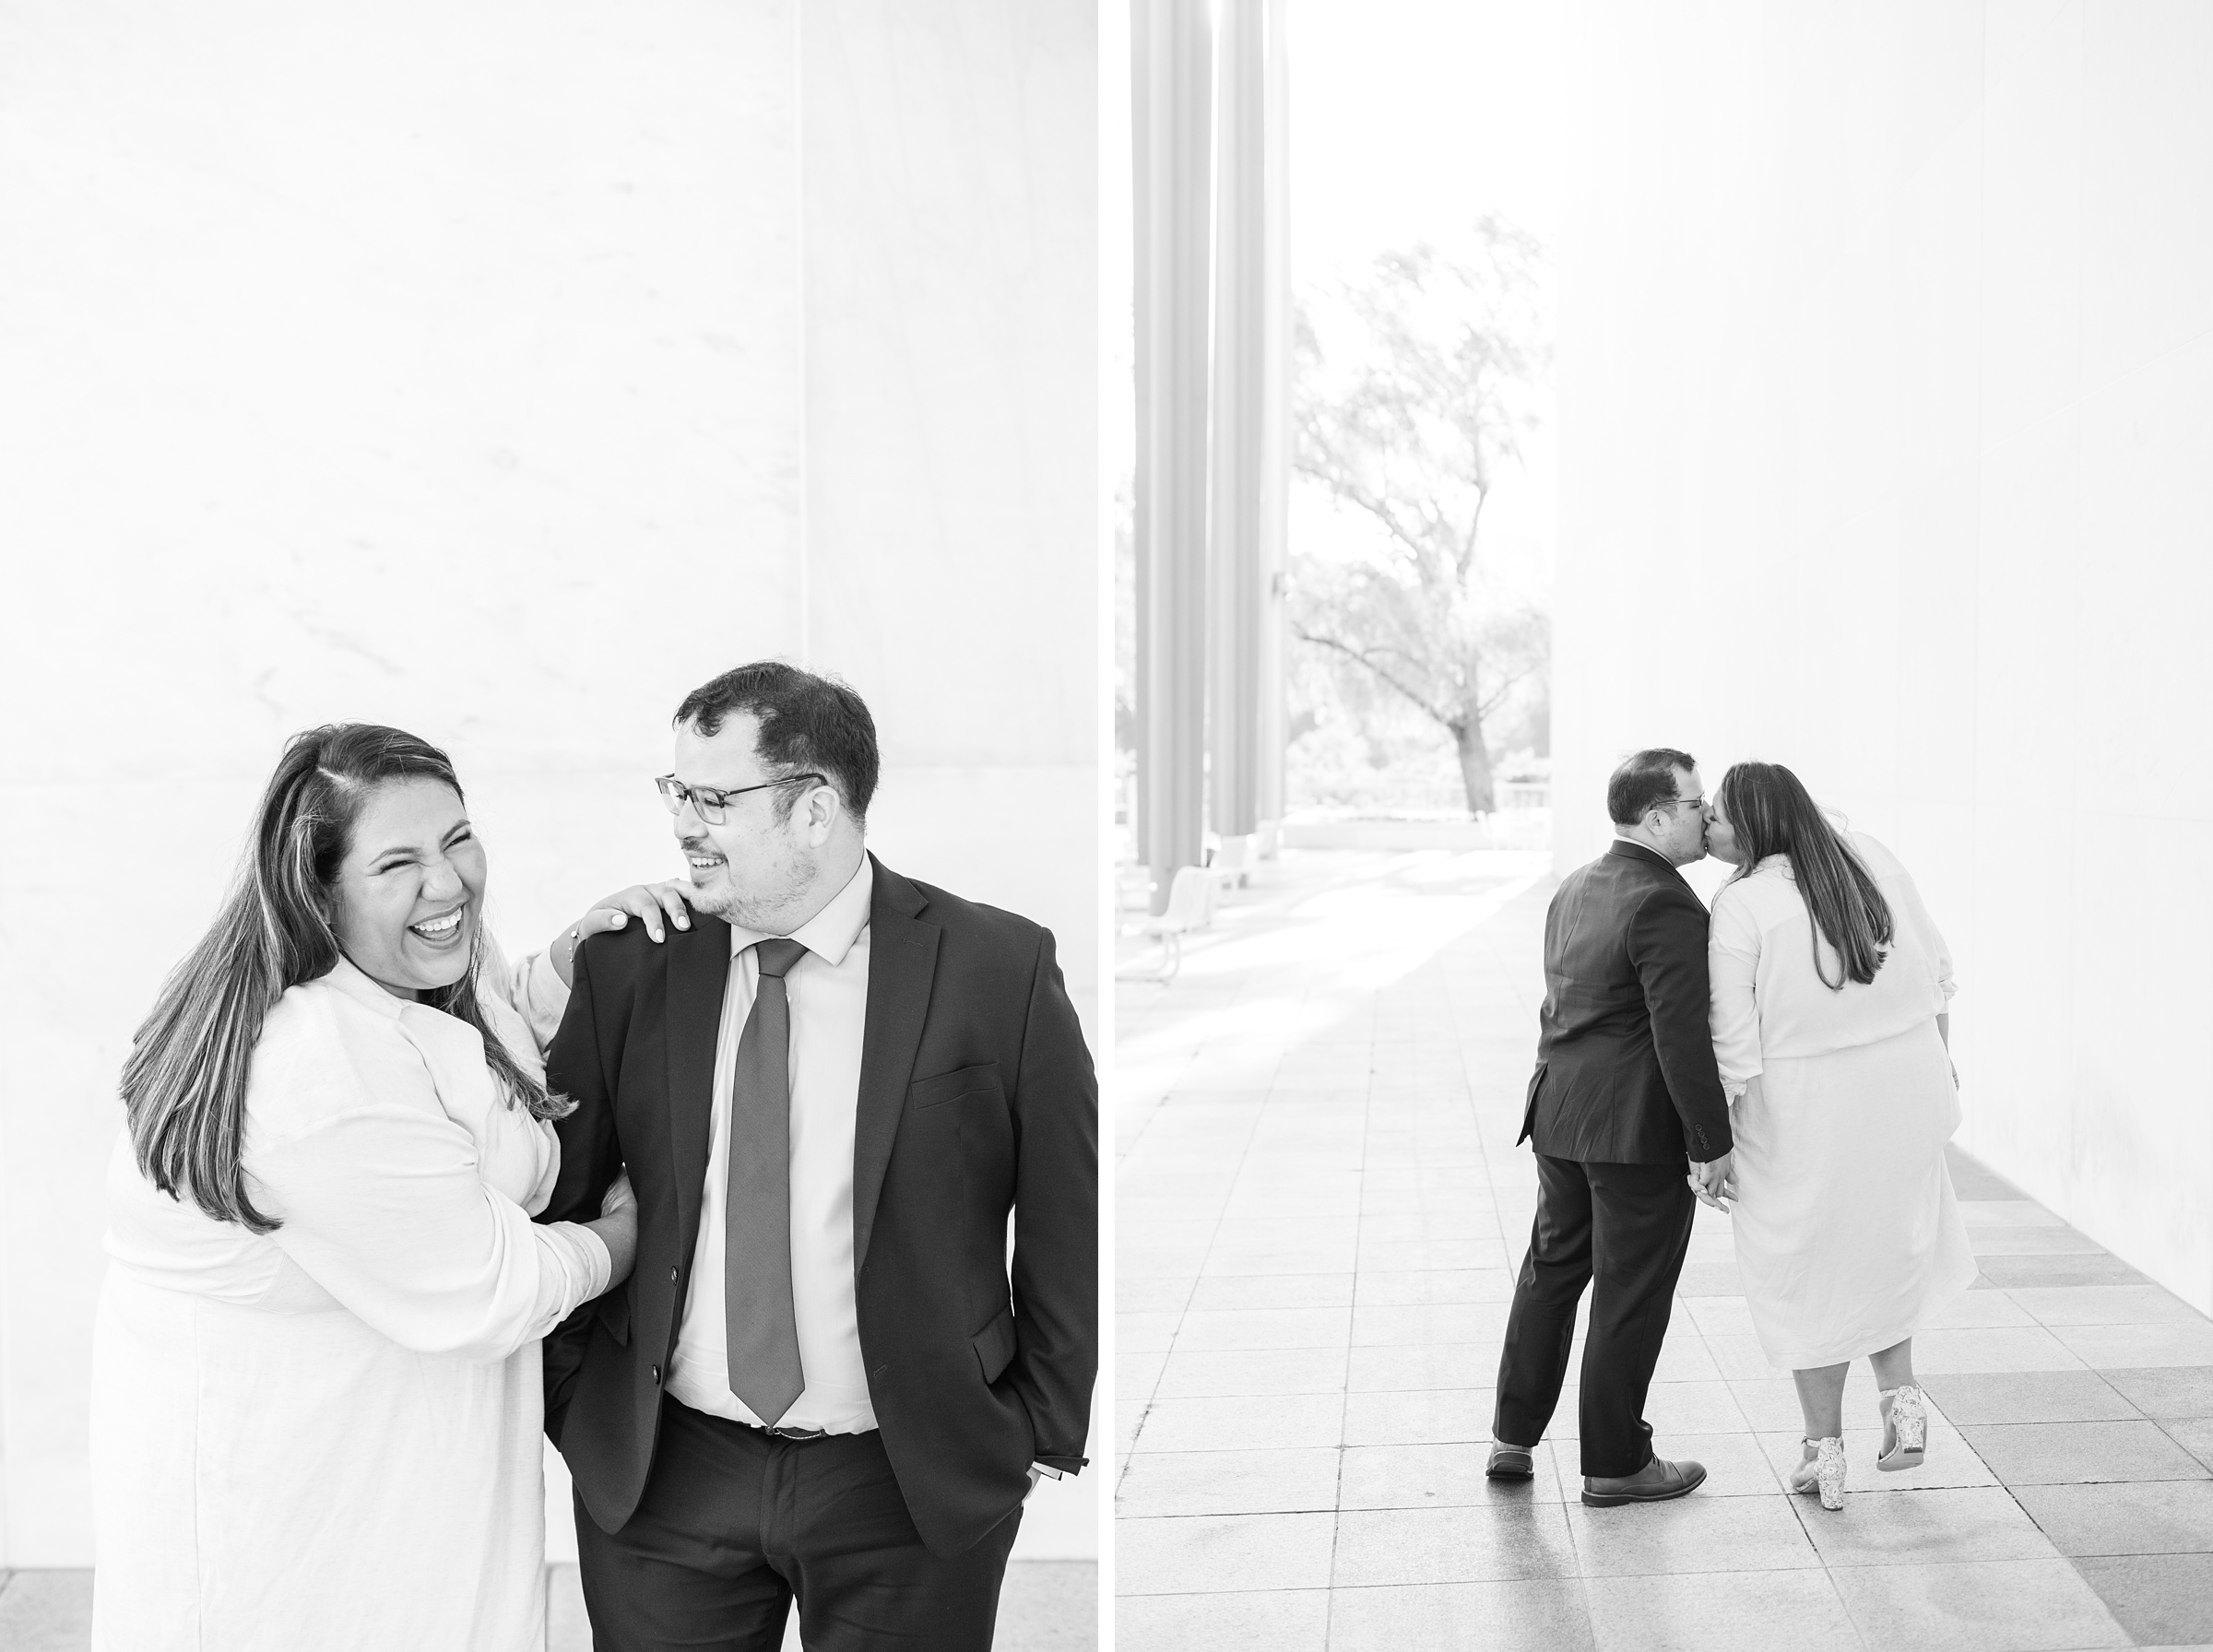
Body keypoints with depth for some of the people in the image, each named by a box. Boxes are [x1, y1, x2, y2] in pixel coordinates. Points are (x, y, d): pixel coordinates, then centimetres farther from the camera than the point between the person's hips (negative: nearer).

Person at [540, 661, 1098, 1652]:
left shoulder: (1000, 968, -9)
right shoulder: (628, 968, -2)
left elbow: (1069, 1226, -2)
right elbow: (553, 1199, 7)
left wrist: (1042, 1436, -1)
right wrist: (575, 1405, 3)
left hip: (914, 1489, -2)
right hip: (658, 1480, 2)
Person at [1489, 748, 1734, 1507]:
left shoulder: (1575, 888, 11)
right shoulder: (1666, 906, -18)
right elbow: (1682, 1036, -21)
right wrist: (1713, 1145, -15)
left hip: (1559, 1110, 9)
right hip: (1638, 1127, -8)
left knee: (1552, 1269, 18)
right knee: (1630, 1294, 3)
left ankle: (1513, 1437, 25)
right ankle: (1614, 1465, 14)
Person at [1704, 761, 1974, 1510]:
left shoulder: (1741, 905, -17)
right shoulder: (1869, 857, -2)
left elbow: (1733, 1044, -16)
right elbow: (1936, 969, 6)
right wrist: (1938, 1057, 20)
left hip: (1806, 1104, -5)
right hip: (1905, 1080, 5)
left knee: (1808, 1266, 13)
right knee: (1886, 1238, 29)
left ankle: (1825, 1450, 21)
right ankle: (1900, 1393, 22)